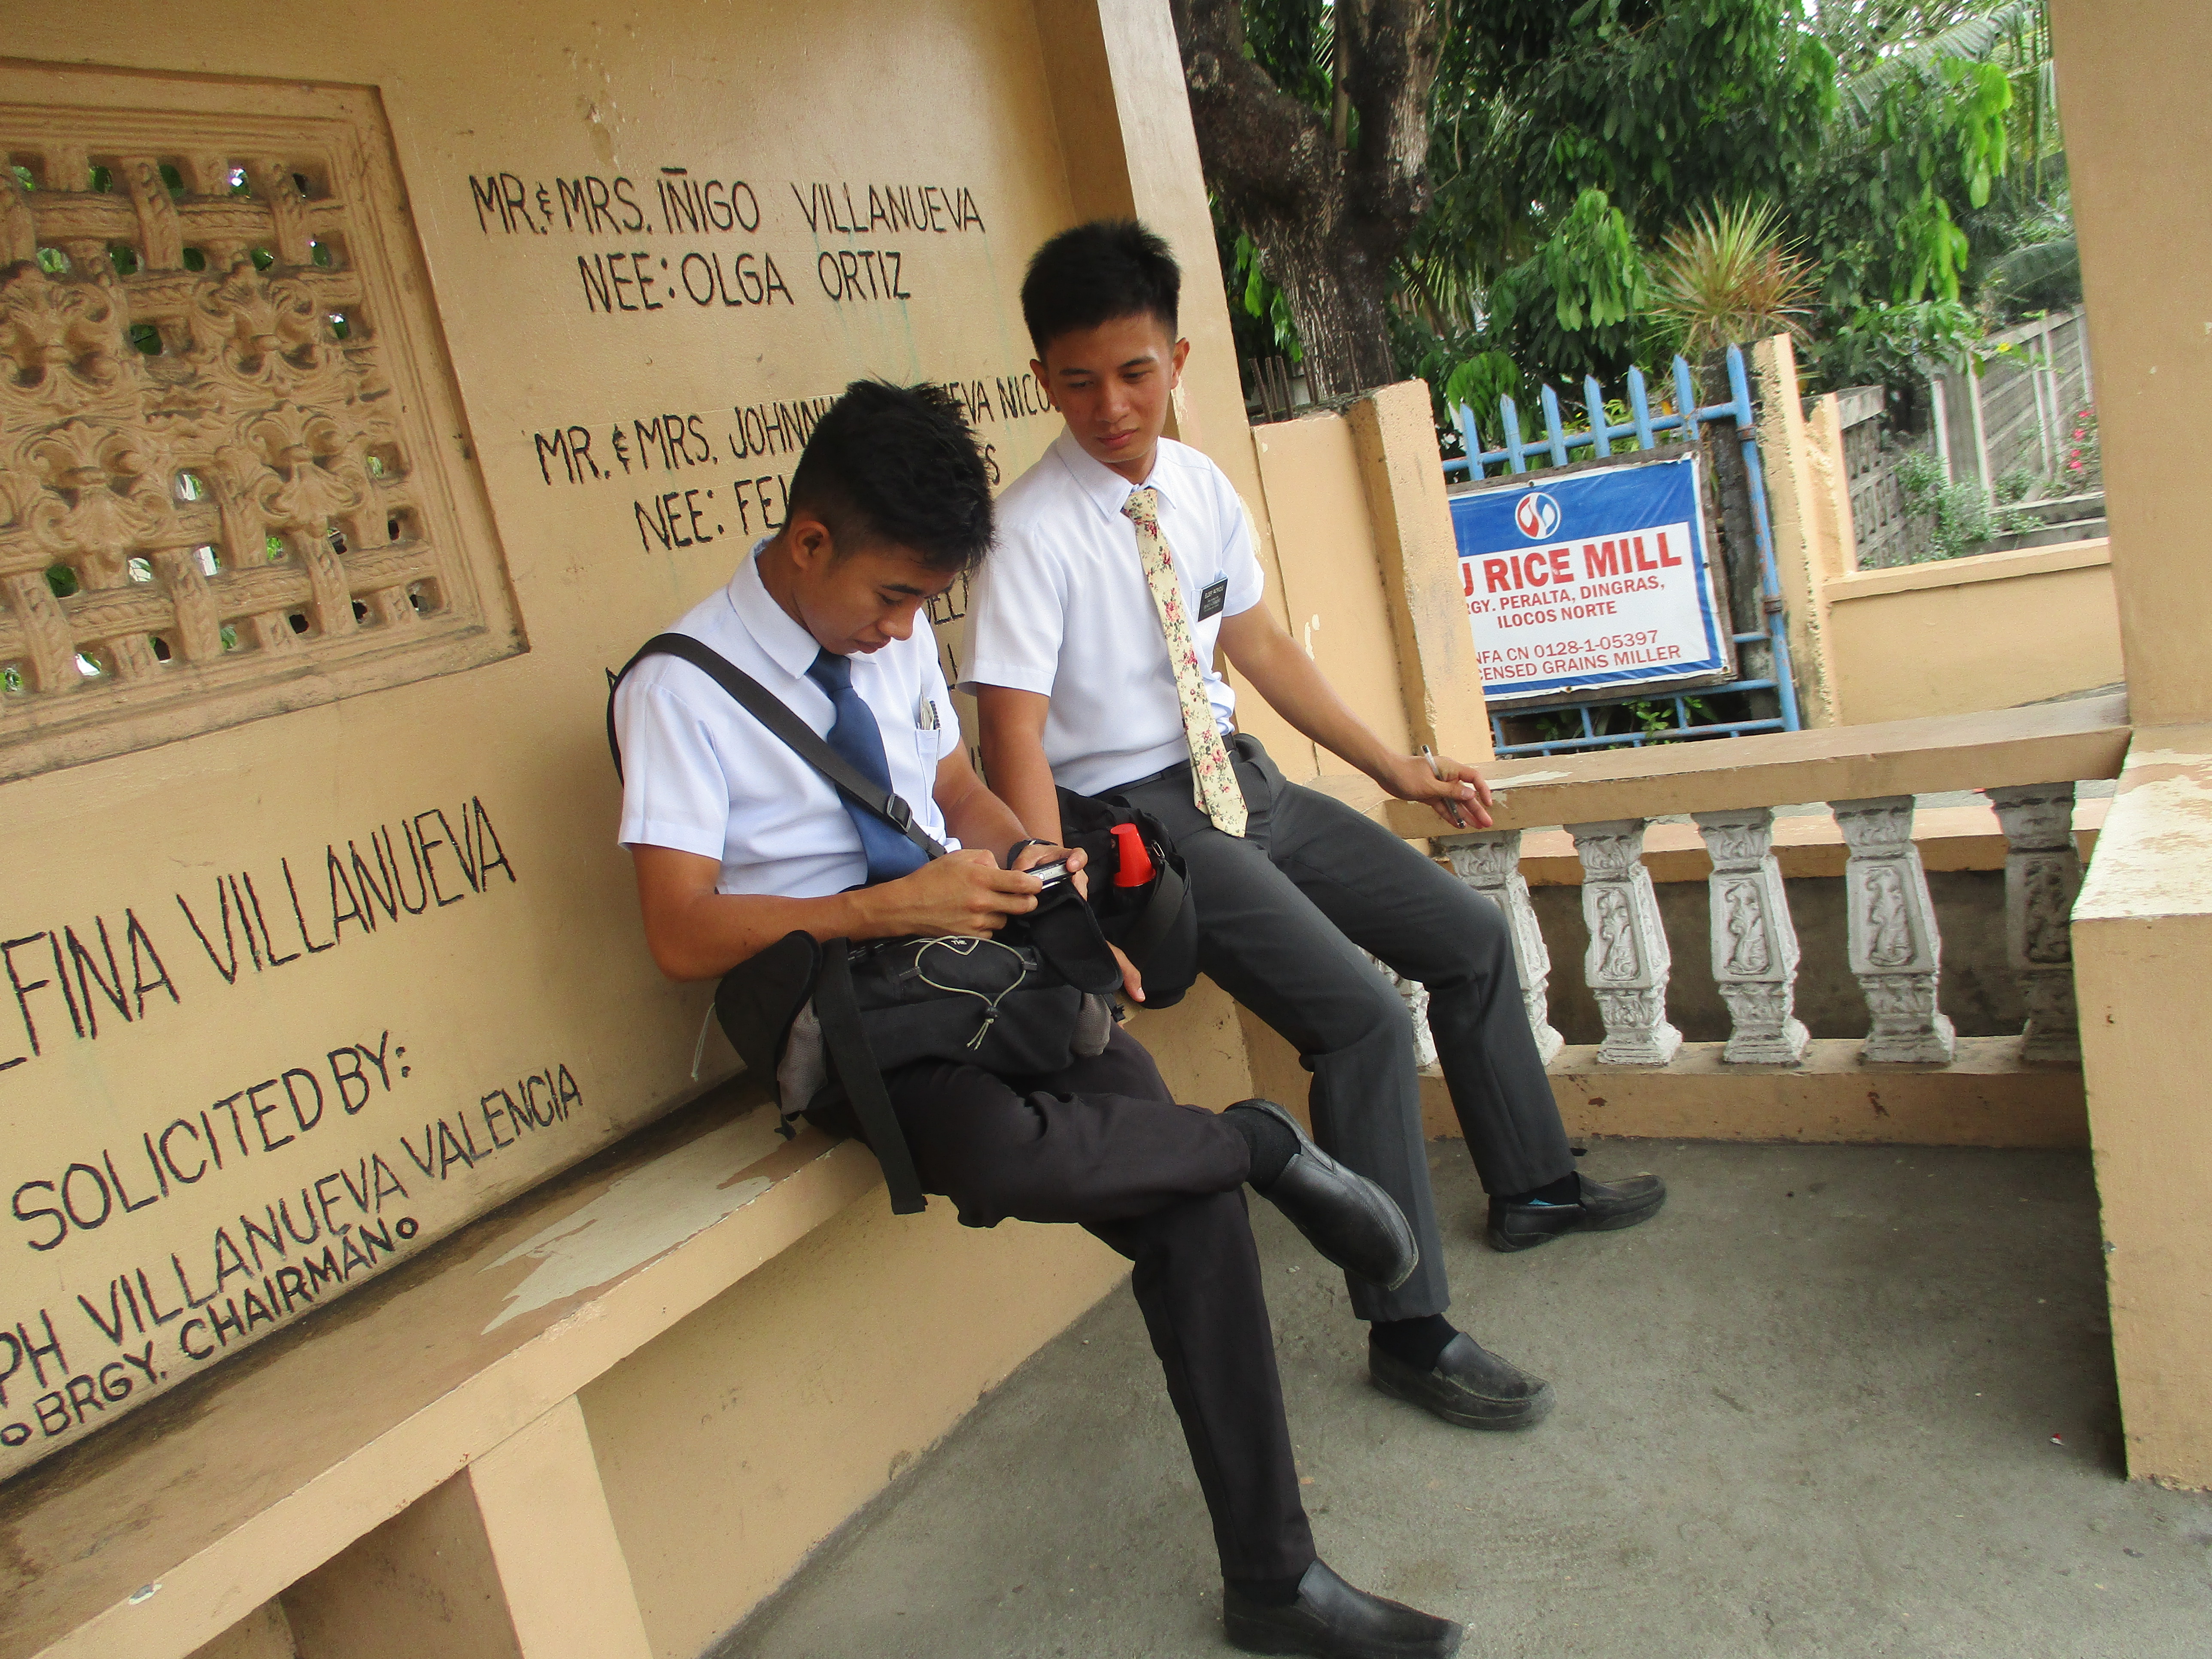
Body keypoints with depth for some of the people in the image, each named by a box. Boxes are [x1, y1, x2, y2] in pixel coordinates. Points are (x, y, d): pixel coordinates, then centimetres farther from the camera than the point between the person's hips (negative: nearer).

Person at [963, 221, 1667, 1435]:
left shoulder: (1196, 485, 3)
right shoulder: (1031, 533, -18)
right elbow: (1013, 734, -22)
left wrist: (1396, 769, 16)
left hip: (1241, 780, 8)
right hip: (1137, 818, -8)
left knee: (1470, 936, 11)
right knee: (1363, 1016, -21)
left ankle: (1531, 1189, 33)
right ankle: (1407, 1331, -4)